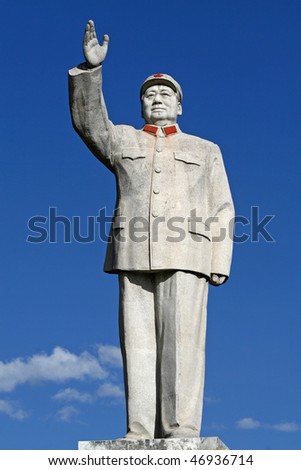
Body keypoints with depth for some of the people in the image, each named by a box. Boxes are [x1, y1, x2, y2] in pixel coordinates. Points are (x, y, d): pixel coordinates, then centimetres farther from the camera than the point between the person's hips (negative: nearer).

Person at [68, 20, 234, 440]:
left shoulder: (205, 150, 20)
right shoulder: (123, 141, 22)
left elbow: (221, 212, 12)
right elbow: (88, 122, 2)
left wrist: (220, 262, -2)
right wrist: (91, 68, -10)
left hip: (185, 255, -1)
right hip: (135, 257, 1)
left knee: (181, 341, -11)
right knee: (138, 342, -5)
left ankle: (181, 430, -14)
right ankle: (140, 433, -7)